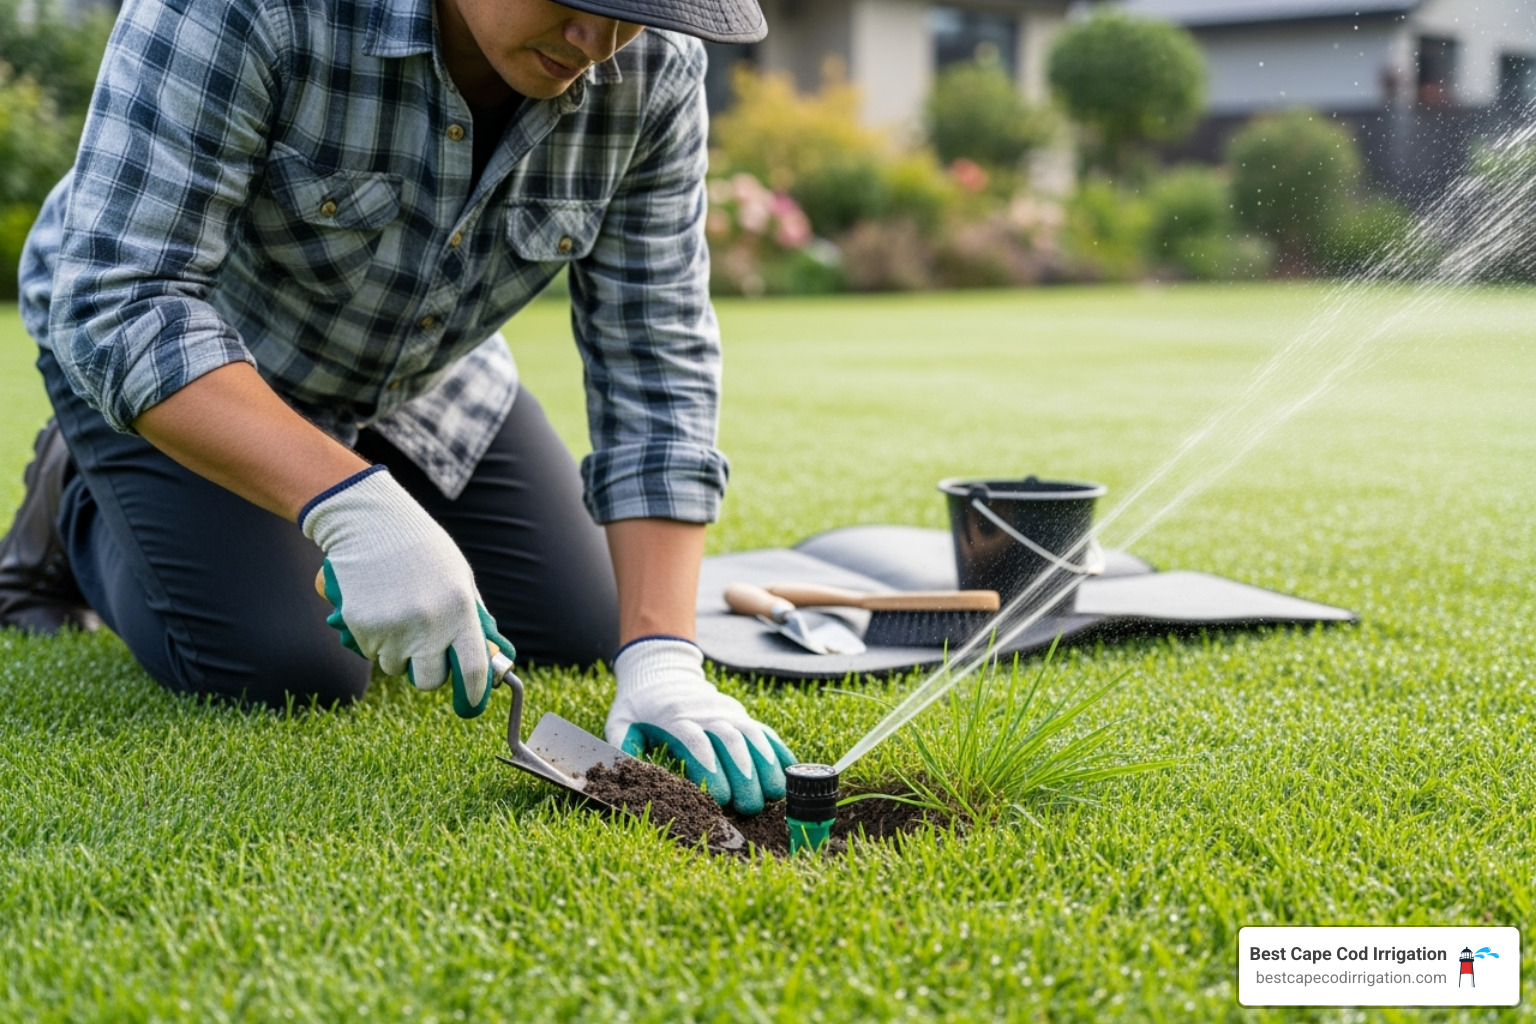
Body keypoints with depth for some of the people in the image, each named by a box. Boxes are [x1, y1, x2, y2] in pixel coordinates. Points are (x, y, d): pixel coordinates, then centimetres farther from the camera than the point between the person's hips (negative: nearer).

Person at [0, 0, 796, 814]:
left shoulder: (653, 68, -24)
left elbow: (655, 360, -22)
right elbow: (119, 300, -39)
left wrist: (661, 661, -30)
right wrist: (352, 509, -50)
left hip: (416, 374, 5)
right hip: (174, 353, -4)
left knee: (576, 633, 3)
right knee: (291, 672, -16)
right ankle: (82, 508, 13)